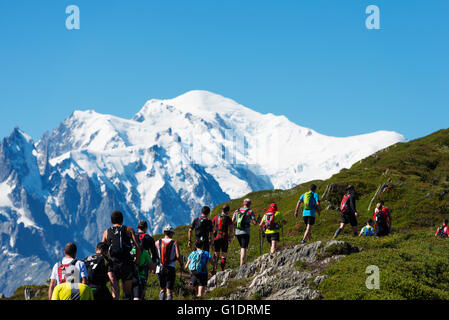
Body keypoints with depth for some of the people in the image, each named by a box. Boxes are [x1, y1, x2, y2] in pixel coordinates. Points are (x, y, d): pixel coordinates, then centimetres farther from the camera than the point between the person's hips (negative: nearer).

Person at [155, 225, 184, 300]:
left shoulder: (157, 242, 4)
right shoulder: (174, 242, -2)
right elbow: (178, 256, -10)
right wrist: (181, 264, 7)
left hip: (160, 268, 2)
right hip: (170, 268, -2)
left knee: (162, 289, 18)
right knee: (169, 291, 1)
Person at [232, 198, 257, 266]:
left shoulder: (237, 211, 9)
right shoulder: (250, 211, -4)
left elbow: (232, 222, 9)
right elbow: (254, 223, -9)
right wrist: (257, 221, 13)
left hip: (237, 232, 5)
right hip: (245, 232, -5)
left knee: (242, 247, 22)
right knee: (244, 249, -3)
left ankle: (242, 263, 18)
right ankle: (241, 266, -10)